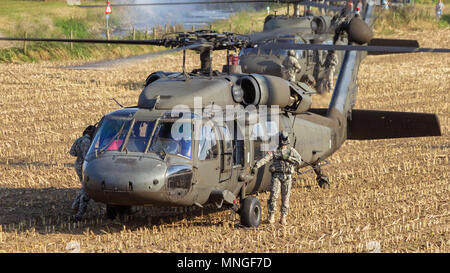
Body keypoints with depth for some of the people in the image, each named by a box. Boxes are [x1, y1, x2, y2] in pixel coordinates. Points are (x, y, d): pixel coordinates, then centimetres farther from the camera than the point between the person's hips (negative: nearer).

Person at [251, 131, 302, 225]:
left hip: (287, 177, 1)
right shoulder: (274, 151, 6)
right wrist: (256, 166, -24)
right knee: (274, 196, -11)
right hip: (276, 176, -1)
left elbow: (299, 161, -4)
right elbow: (265, 159, -8)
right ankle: (271, 217, -2)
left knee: (285, 198, 1)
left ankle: (283, 218, 8)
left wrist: (287, 158, -15)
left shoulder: (291, 151, 9)